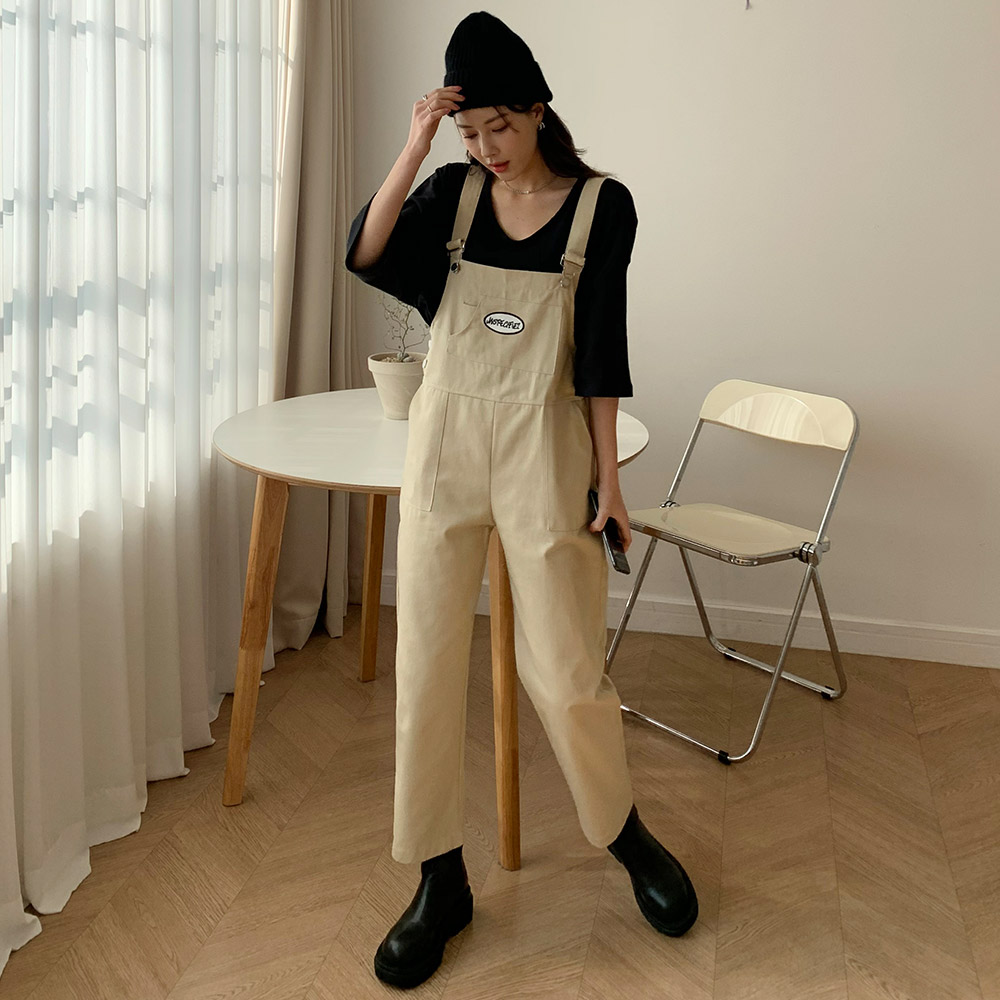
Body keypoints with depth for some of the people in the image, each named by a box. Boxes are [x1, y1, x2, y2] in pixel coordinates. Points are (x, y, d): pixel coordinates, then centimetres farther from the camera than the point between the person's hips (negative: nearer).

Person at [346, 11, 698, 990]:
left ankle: (625, 833, 31)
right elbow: (363, 255, -12)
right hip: (444, 443, 3)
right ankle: (440, 882, 19)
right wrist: (414, 144, -16)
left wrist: (607, 472, -3)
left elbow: (601, 351, -2)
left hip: (543, 450, -2)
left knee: (564, 667, 2)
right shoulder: (452, 191, 4)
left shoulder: (601, 205, -2)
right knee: (426, 663, 4)